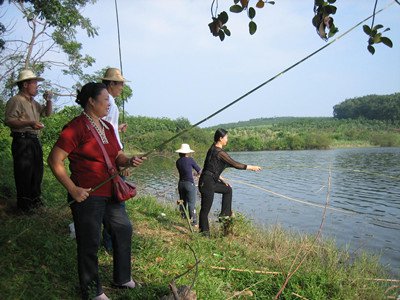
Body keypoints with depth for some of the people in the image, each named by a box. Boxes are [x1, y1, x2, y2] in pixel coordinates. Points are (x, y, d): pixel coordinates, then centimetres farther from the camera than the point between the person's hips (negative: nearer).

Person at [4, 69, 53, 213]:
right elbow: (9, 121, -19)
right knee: (24, 174, -2)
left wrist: (48, 100, 8)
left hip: (35, 141, 9)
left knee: (37, 171, 16)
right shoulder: (15, 101, -10)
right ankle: (24, 204, 9)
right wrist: (29, 123, -28)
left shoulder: (33, 102, 18)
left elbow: (47, 112, 25)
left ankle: (35, 198, 31)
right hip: (22, 141, -9)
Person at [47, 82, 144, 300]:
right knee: (90, 244, 4)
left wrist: (129, 161, -8)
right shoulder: (76, 127, -15)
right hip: (87, 196, -9)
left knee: (123, 229, 19)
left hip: (110, 193, 9)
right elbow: (54, 160, -16)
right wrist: (73, 189, -19)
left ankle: (122, 278, 40)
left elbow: (118, 157, 14)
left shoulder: (107, 127, 11)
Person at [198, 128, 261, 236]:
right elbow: (235, 164, -15)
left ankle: (225, 214, 26)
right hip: (207, 183, -10)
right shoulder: (219, 152, -17)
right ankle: (204, 232, 8)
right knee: (205, 209, -1)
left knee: (227, 189, 25)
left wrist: (221, 179, 22)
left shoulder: (213, 149, 12)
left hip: (212, 181, 10)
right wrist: (252, 167, -5)